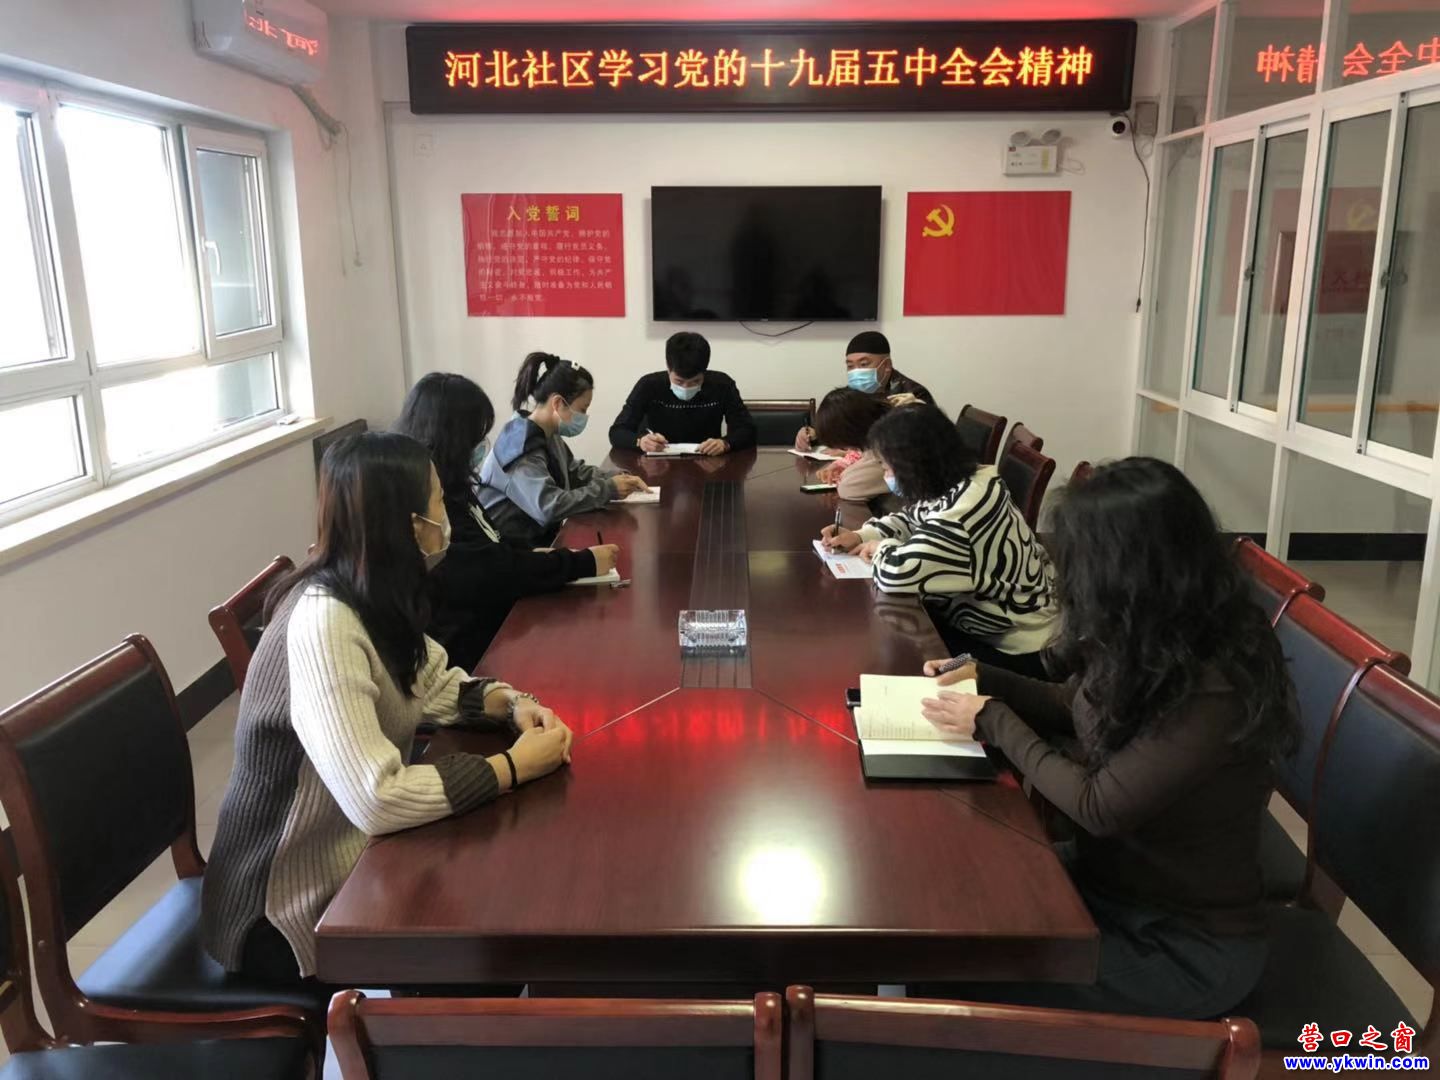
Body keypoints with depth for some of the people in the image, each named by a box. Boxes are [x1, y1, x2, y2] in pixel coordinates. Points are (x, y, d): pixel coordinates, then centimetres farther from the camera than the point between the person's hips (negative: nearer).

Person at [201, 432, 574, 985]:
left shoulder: (373, 595, -4)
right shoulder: (323, 623, -31)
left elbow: (431, 684, 10)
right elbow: (376, 801, -37)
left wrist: (510, 704, -10)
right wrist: (514, 766, -26)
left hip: (353, 855, 8)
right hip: (295, 903, -8)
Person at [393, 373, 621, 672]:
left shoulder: (444, 488, 5)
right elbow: (495, 571, -24)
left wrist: (536, 553, -1)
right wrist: (585, 562, -16)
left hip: (487, 618, 9)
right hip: (470, 645, -9)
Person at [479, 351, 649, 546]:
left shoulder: (548, 436, 5)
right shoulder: (523, 446, -22)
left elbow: (576, 472, 17)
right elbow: (550, 506, -31)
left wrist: (619, 477, 0)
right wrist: (608, 489, -23)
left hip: (537, 537, 8)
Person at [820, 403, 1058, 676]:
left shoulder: (965, 507, -31)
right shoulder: (953, 484, -1)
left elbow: (898, 572, -37)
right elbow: (912, 519, 20)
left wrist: (881, 549, -14)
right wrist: (861, 536, 4)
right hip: (983, 625, 8)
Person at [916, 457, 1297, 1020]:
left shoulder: (1214, 688, -30)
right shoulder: (1151, 641, -5)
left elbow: (1099, 808, -25)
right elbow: (1078, 708, 13)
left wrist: (993, 720, -16)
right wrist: (984, 678, 0)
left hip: (1188, 944, -7)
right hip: (1109, 881, 7)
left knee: (968, 982, -18)